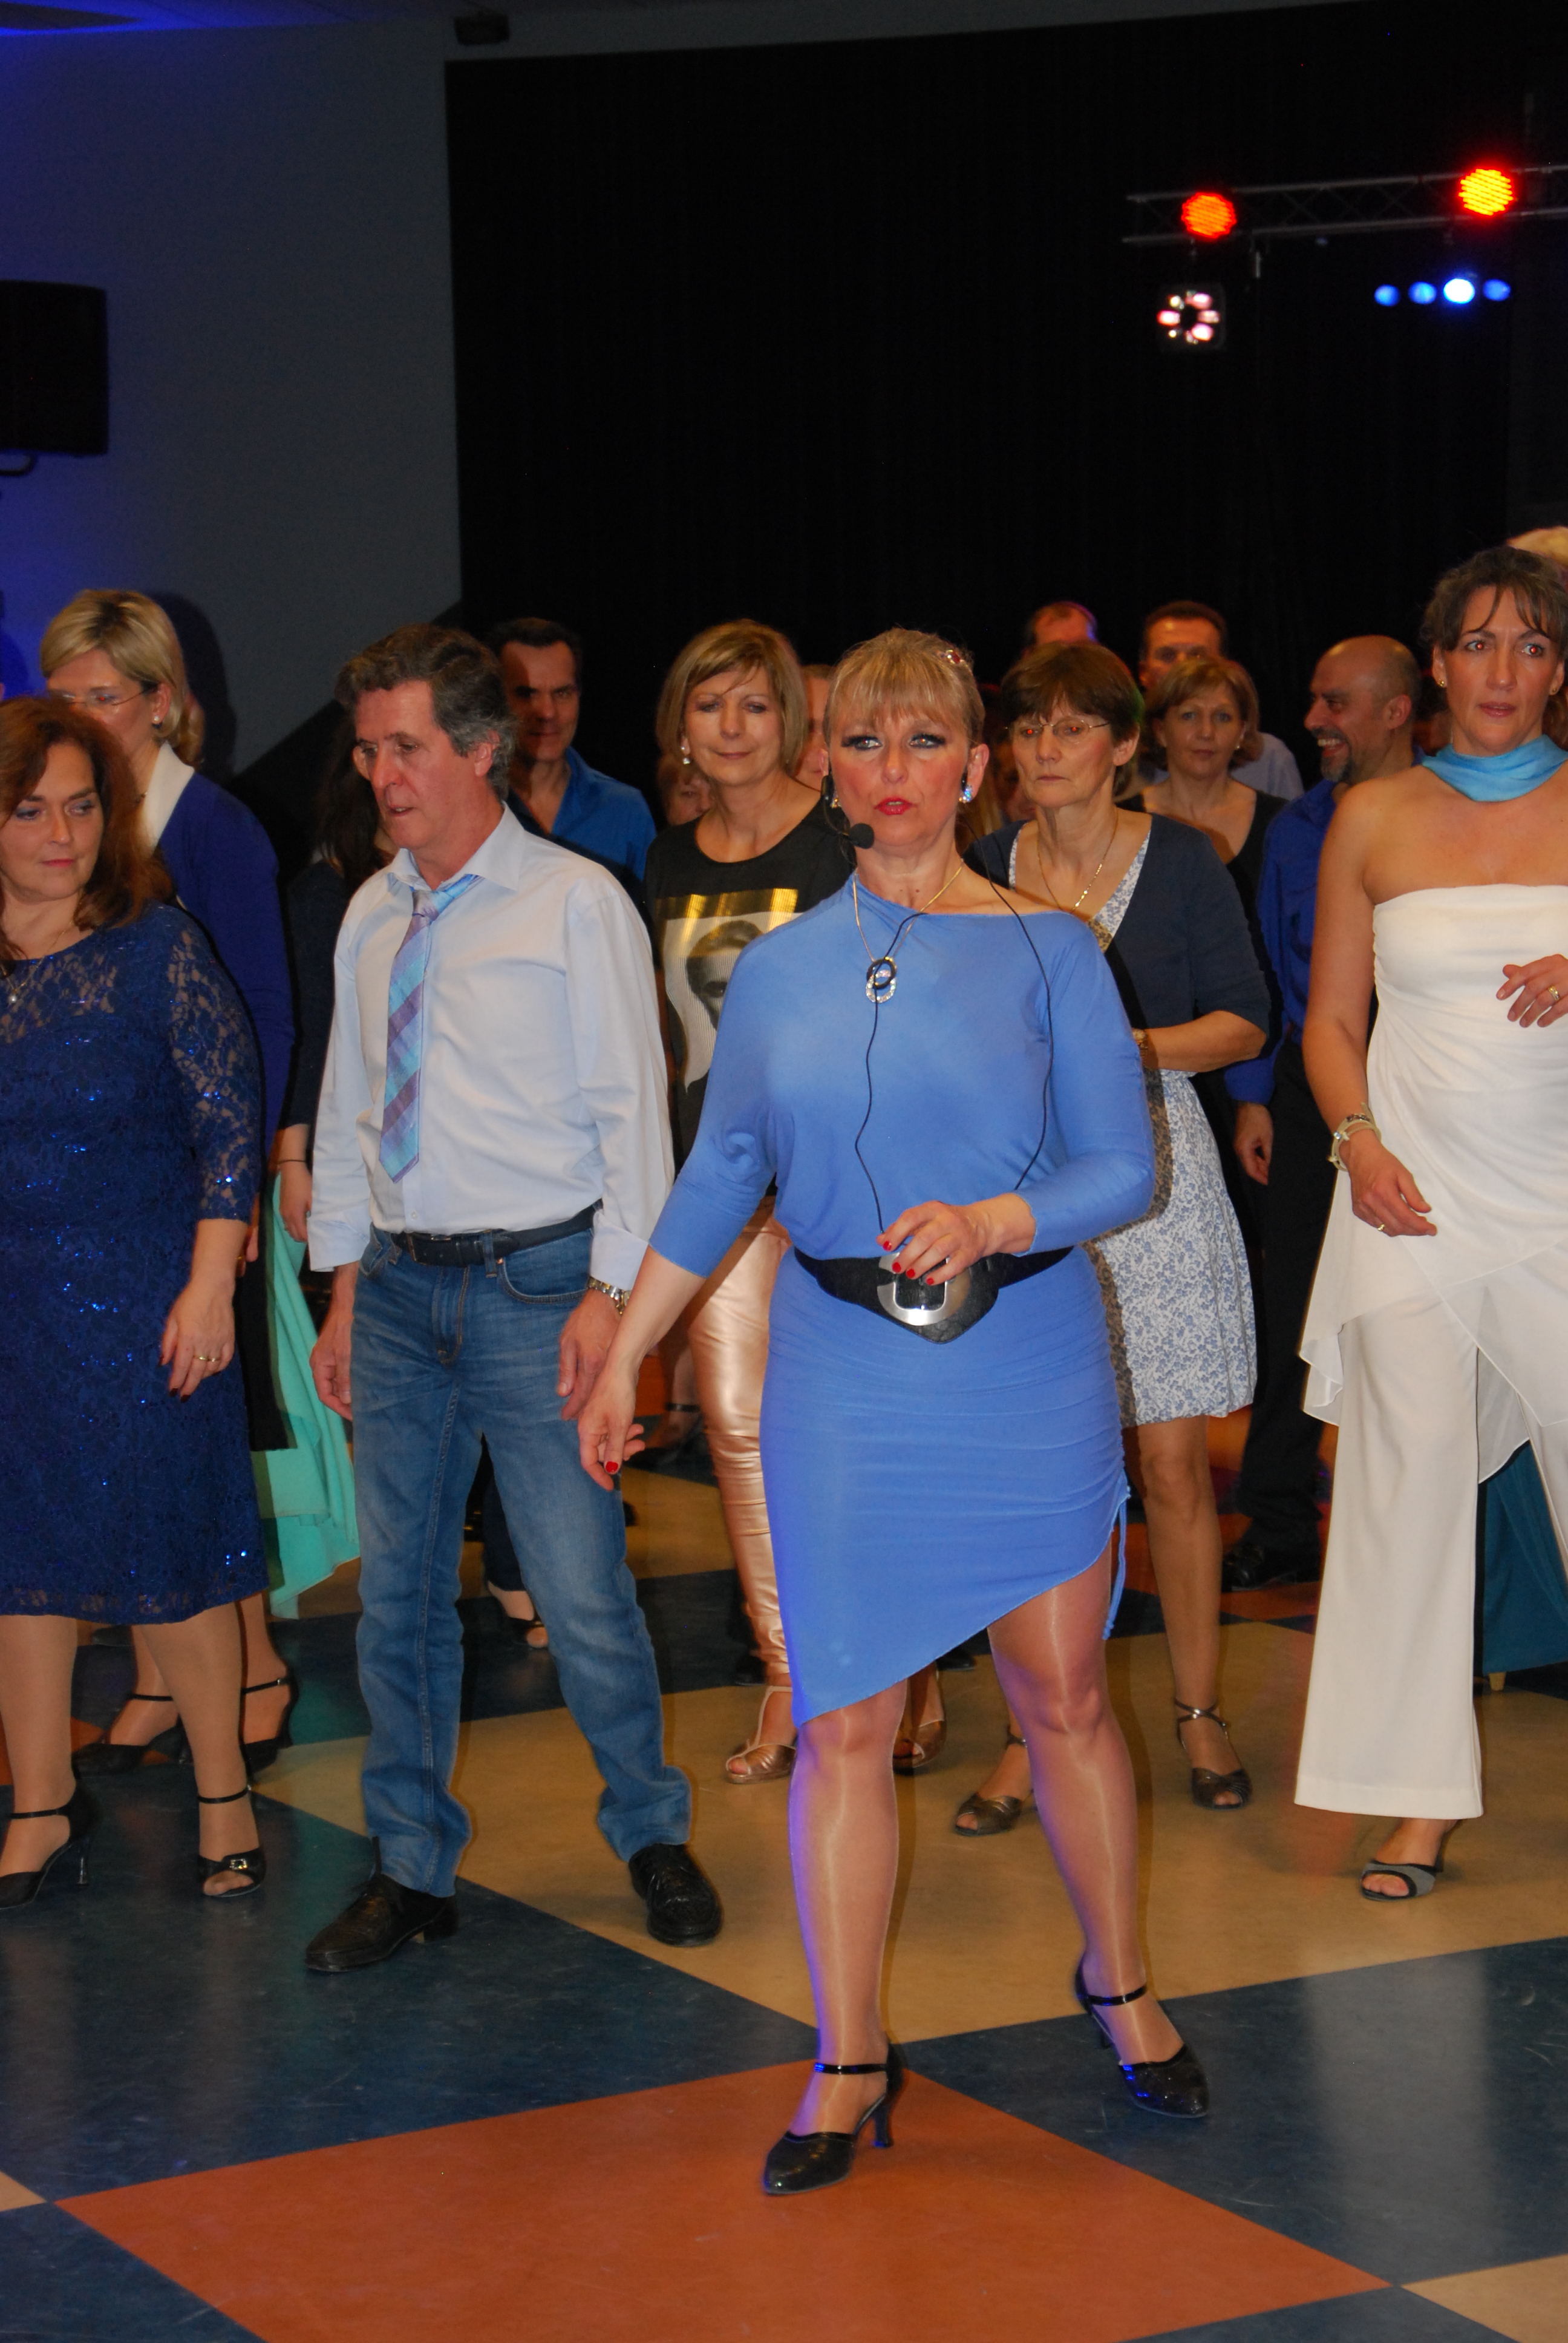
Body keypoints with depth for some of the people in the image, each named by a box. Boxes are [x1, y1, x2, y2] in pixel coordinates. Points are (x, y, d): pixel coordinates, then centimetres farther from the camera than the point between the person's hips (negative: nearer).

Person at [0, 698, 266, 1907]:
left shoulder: (157, 948, -7)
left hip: (138, 1305, -3)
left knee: (170, 1552, 4)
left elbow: (231, 1120, -7)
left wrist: (210, 1286, -11)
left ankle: (224, 1796, 19)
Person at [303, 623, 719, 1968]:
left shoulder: (576, 904, -5)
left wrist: (610, 1294, -13)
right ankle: (413, 1869, 22)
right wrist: (344, 1292, 12)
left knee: (584, 1594, -3)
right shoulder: (373, 917, 11)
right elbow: (350, 1111, 16)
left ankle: (652, 1835, 19)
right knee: (397, 1594, 9)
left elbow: (631, 1111, -6)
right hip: (400, 1287, 5)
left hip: (536, 1284, -5)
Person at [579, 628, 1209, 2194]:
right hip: (842, 1372, 1)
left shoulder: (1046, 953, 0)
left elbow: (1125, 1169, -2)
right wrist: (622, 1356, 12)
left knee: (1064, 1695, 7)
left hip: (1026, 1361, -1)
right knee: (844, 1719, 1)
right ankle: (847, 2062, 10)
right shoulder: (779, 969, 7)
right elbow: (715, 1181, 13)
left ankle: (1118, 1982, 30)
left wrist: (991, 1219, -19)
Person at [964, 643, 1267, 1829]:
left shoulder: (1179, 858, 1)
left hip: (1153, 1166, -1)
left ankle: (1200, 1709, 16)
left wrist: (1132, 1045, -13)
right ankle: (1034, 1735, 6)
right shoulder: (986, 868, 7)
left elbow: (1246, 1021, 1)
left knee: (1174, 1464, 1)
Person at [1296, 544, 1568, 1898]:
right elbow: (1332, 1019, 13)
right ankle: (1422, 1796, 7)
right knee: (1408, 1479, 0)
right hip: (1415, 1198, 1)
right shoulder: (1374, 821, 9)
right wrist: (1358, 1141, -3)